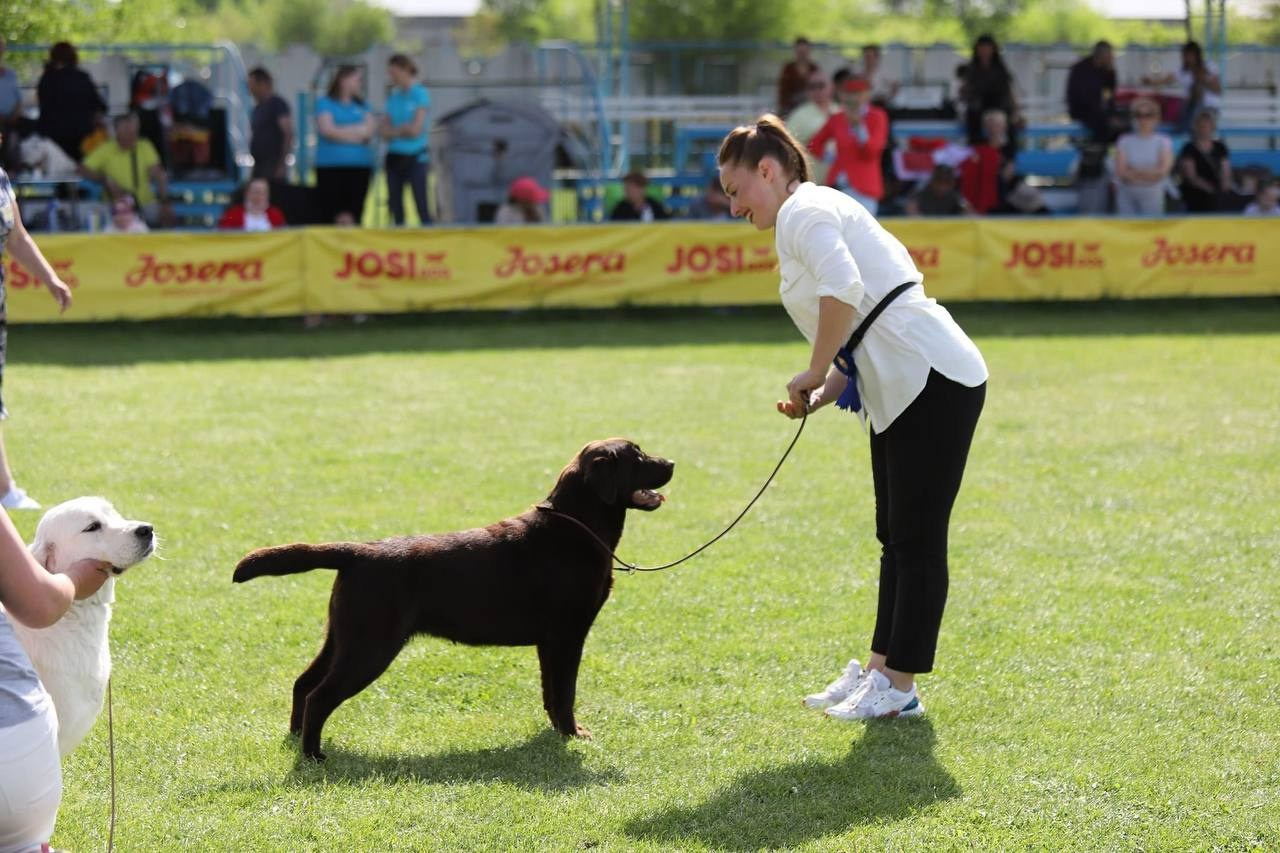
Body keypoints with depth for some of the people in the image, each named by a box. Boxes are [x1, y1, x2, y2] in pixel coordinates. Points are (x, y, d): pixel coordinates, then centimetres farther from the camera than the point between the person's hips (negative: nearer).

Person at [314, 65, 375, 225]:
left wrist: (340, 131, -7)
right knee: (332, 215, -9)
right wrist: (357, 130, -1)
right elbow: (327, 130, -8)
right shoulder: (325, 103, 6)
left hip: (360, 165, 4)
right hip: (330, 165, -3)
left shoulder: (362, 106, 17)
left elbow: (369, 132, 3)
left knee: (354, 216, -3)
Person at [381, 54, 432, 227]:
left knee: (421, 206, -9)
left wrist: (395, 131, -1)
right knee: (395, 206, 6)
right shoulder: (393, 96, 12)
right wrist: (403, 130, -10)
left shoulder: (420, 94, -4)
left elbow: (415, 130, -12)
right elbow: (385, 132, 5)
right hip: (394, 157, 6)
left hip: (414, 158, -6)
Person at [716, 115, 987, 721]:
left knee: (916, 540, -3)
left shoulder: (803, 212, -8)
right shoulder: (818, 213, 22)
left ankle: (898, 687, 1)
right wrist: (821, 396, 7)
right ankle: (879, 671, 22)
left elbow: (844, 289, -28)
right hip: (902, 388, 11)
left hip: (934, 382, -11)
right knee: (897, 537, 15)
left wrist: (815, 374, -15)